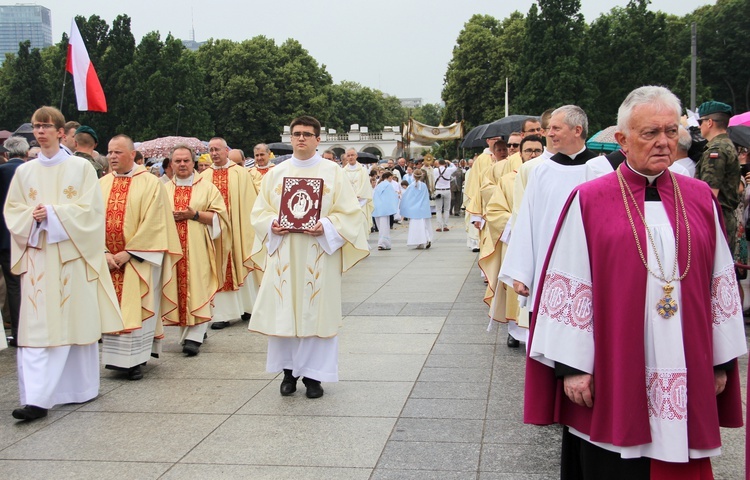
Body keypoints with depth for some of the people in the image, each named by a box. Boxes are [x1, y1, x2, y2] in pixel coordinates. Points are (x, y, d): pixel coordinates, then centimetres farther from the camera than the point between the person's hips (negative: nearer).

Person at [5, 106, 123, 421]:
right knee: (37, 326, -3)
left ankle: (80, 388, 19)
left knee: (76, 321, 5)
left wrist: (52, 213, -14)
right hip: (37, 257, 2)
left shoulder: (81, 167, 1)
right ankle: (38, 398, -3)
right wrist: (32, 216, -12)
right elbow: (12, 212, 8)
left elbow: (90, 209, -6)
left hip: (72, 256, -2)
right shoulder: (24, 172, 10)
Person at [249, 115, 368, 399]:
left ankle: (313, 375, 11)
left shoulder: (333, 172, 3)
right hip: (283, 253, 2)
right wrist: (271, 224, -9)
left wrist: (325, 226, -17)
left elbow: (349, 212, -1)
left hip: (318, 255, -2)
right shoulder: (276, 173, 10)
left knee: (316, 312, 0)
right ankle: (288, 371, 17)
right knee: (282, 311, 2)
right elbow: (259, 211, 12)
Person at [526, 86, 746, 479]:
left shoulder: (700, 199, 6)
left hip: (685, 377, 3)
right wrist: (571, 366, -9)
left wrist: (722, 362, 8)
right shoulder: (589, 201, -4)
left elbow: (721, 283, 9)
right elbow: (567, 286, -6)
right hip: (613, 378, -3)